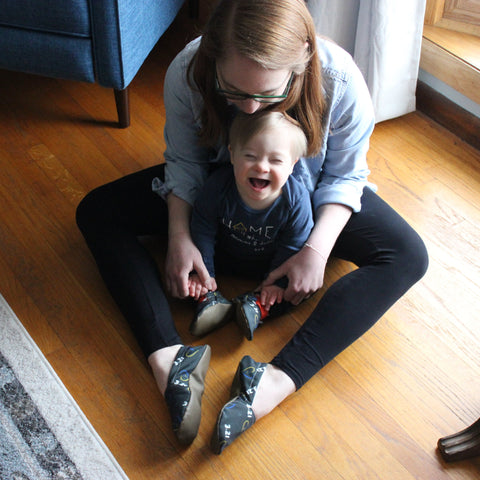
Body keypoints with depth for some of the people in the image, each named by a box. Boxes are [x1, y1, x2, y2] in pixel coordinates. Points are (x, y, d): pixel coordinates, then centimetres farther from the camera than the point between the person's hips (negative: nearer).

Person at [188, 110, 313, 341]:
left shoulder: (296, 200, -30)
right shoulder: (218, 186, -29)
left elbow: (292, 247, -15)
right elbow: (203, 230, -16)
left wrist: (277, 281, -14)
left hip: (268, 263, -1)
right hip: (224, 256, 1)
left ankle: (257, 306, -16)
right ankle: (210, 299, -15)